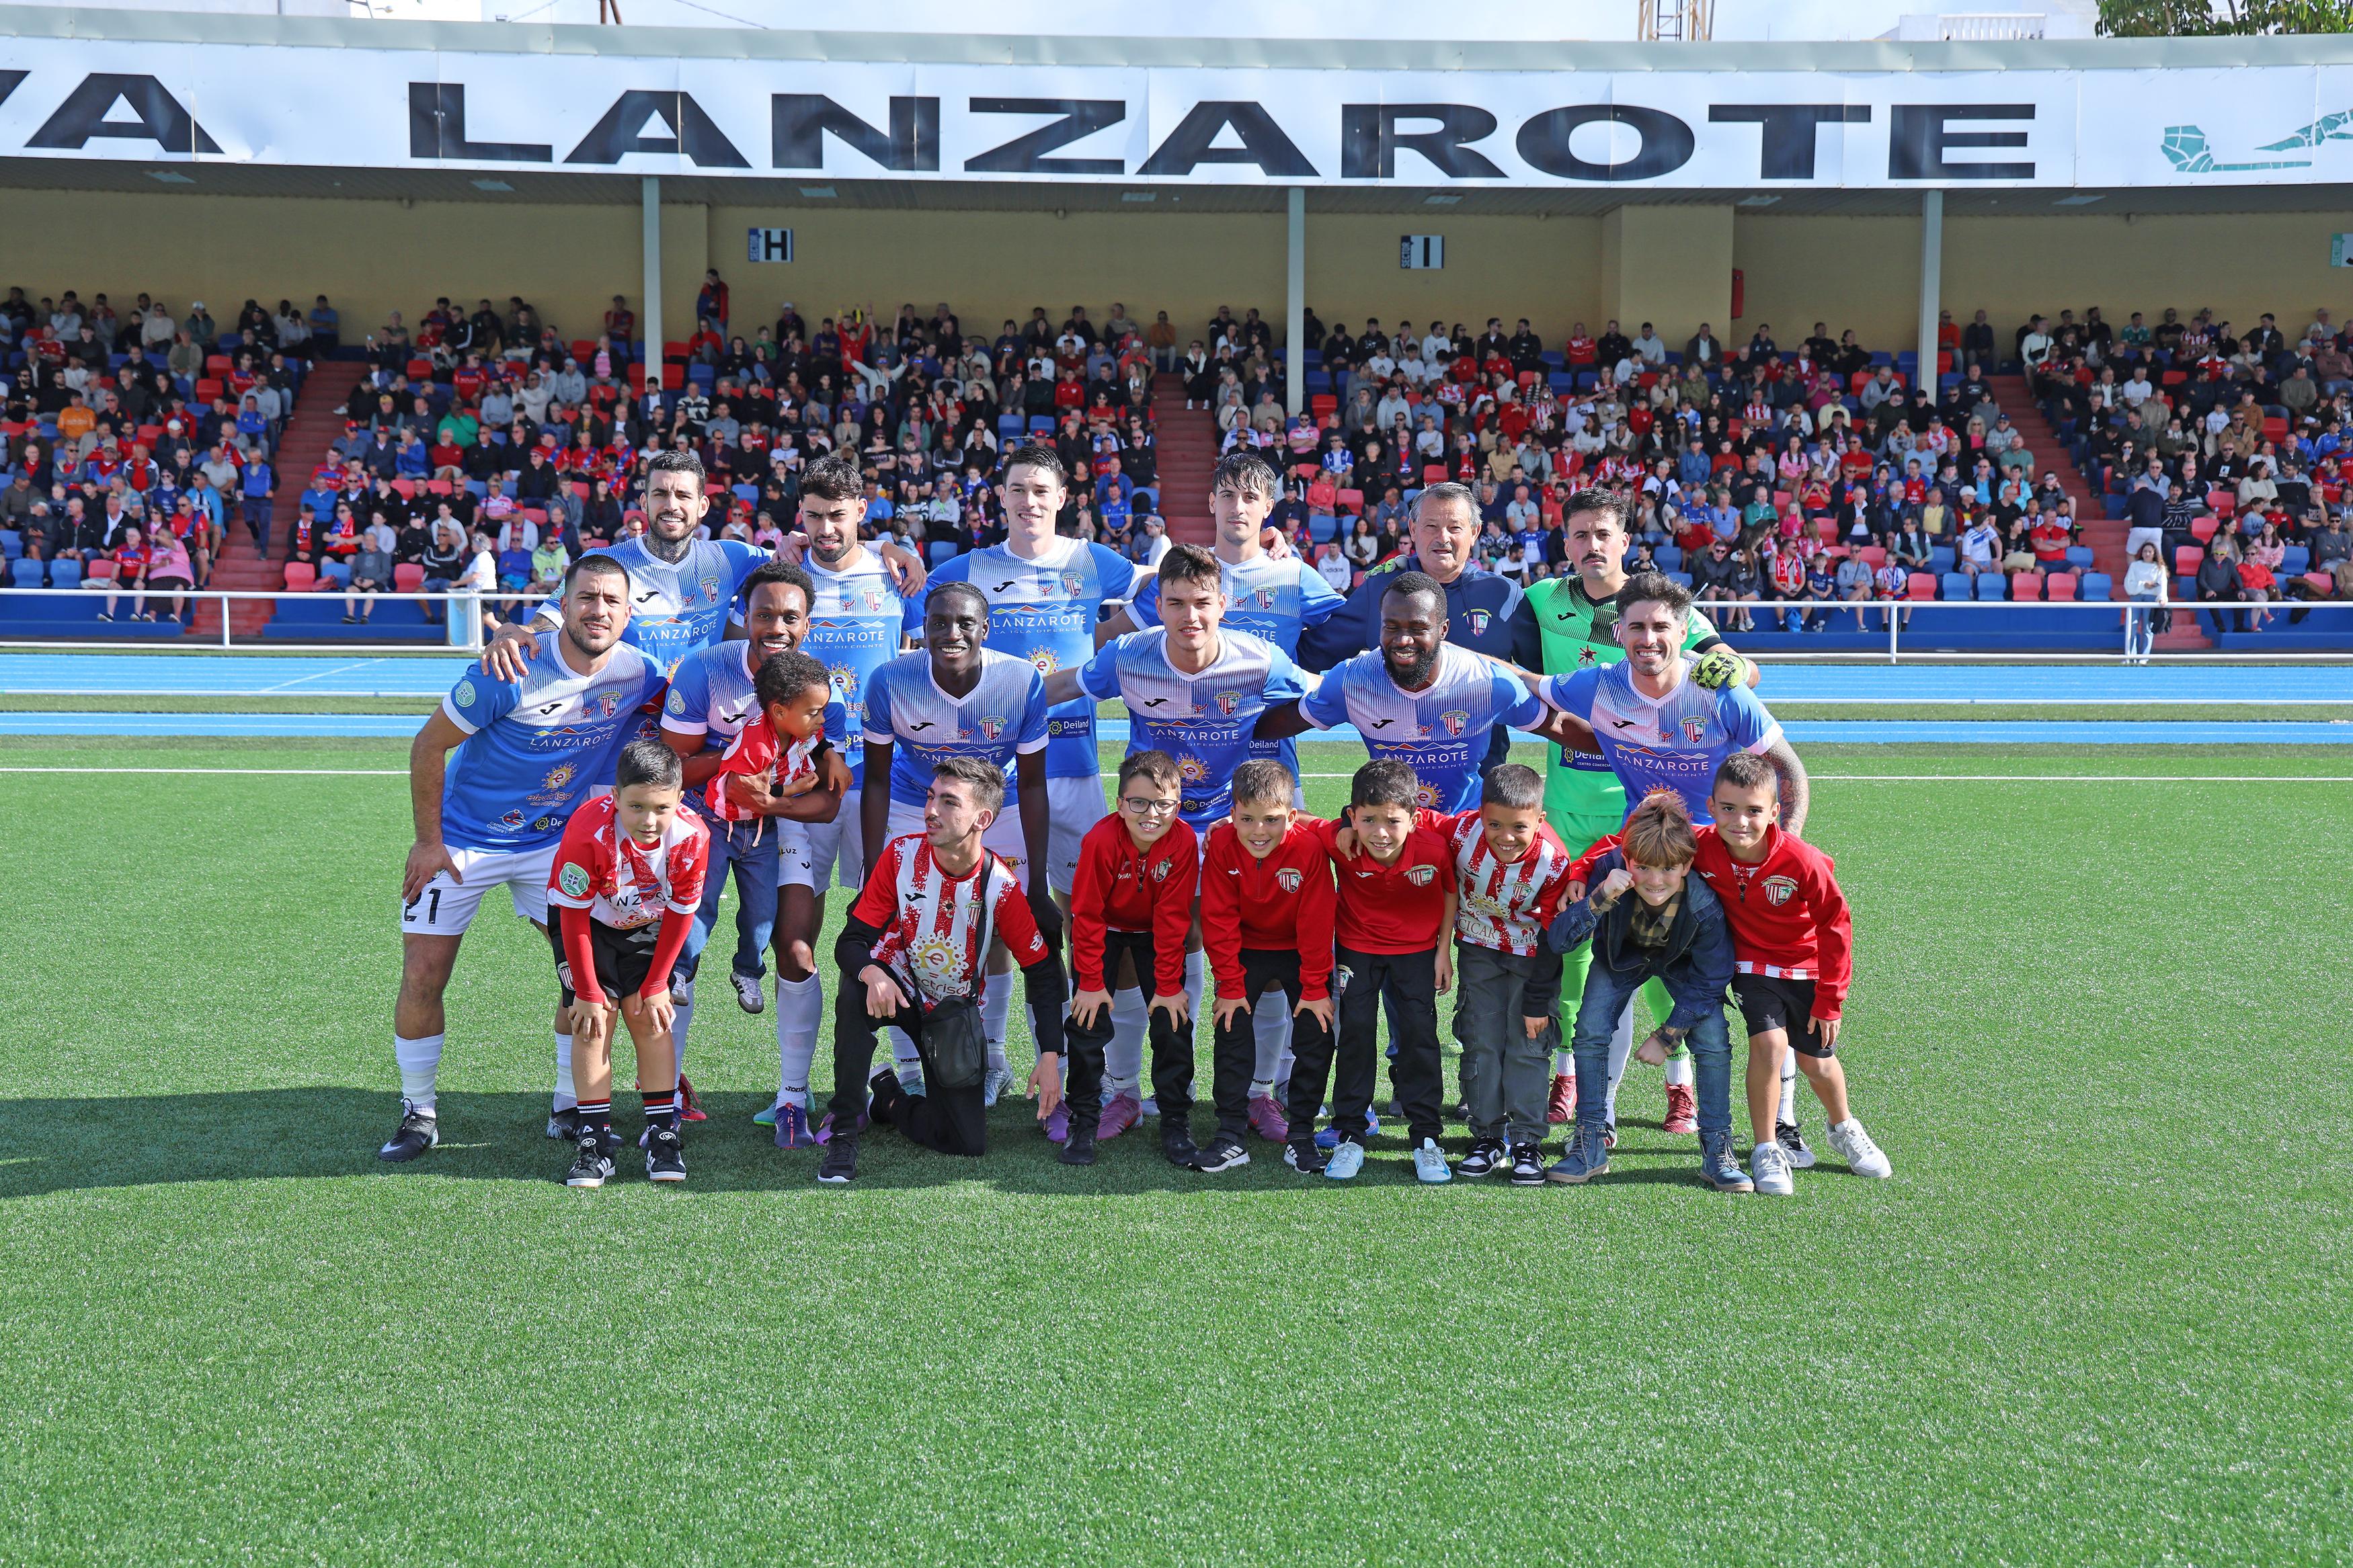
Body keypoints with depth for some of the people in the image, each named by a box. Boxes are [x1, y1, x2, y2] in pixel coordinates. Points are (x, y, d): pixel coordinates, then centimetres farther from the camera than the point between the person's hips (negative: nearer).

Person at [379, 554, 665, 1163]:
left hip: (556, 842, 3)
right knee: (423, 976, -4)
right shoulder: (512, 669, -24)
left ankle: (570, 1110, 13)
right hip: (463, 838, -3)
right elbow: (429, 745, -14)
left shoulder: (639, 675, -12)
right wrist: (429, 839, -13)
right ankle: (418, 1112, 16)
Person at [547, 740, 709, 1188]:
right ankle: (593, 1141, -7)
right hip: (588, 925, -2)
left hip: (647, 930, 2)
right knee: (594, 1020, -12)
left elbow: (679, 915, -13)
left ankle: (663, 1135, 3)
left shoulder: (692, 836, -29)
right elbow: (575, 917, -23)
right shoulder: (588, 832, -36)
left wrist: (654, 987, -8)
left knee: (649, 1018, -5)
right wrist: (587, 992, -16)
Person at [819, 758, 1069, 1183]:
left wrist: (1050, 1056, -18)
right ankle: (844, 1132, -22)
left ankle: (891, 1101, 23)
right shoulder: (901, 854, -17)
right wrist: (871, 974, -40)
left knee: (969, 1142, -9)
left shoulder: (1000, 886, -19)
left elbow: (1043, 971, -10)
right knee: (854, 996, -37)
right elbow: (851, 941, -16)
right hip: (896, 988, -1)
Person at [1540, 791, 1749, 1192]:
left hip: (1682, 964, -1)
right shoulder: (1610, 869, -36)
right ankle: (1592, 1143, -2)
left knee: (1714, 1042, -16)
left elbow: (1709, 981, -22)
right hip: (1620, 957, 1)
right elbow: (1558, 939, -39)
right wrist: (1600, 899, -54)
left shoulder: (1705, 907, -37)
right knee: (1589, 1032, -15)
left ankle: (1717, 1149, -1)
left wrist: (1667, 1036, -20)